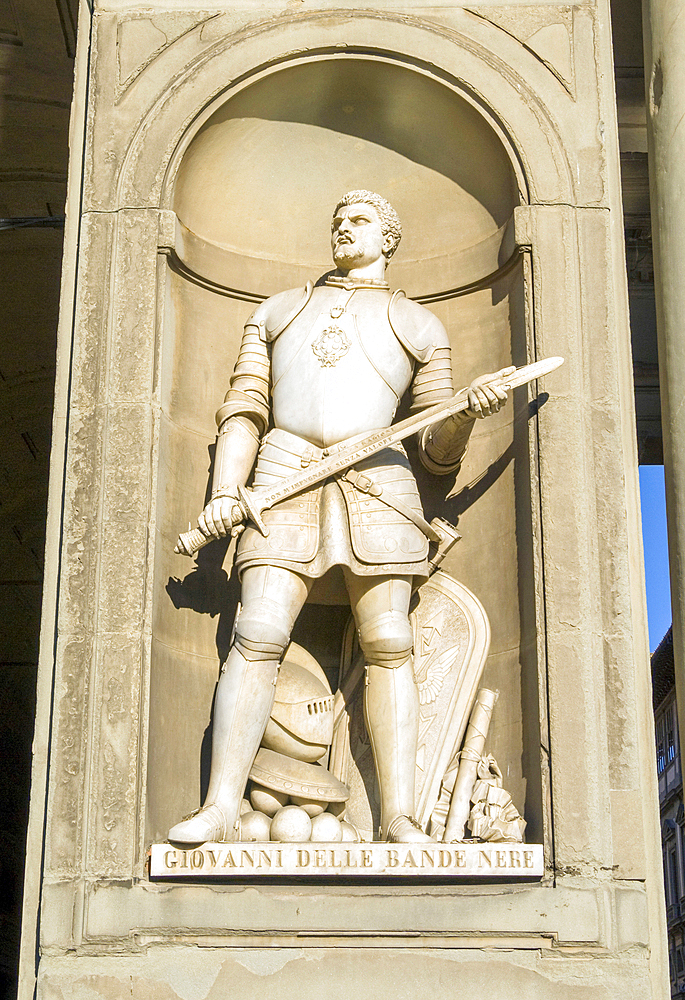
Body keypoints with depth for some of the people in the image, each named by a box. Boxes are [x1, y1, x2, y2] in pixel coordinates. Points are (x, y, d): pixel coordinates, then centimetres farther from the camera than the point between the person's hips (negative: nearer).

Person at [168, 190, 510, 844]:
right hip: (285, 478, 1)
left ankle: (398, 817, -8)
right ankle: (221, 809, -13)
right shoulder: (277, 313, 26)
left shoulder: (418, 327, 21)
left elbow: (436, 452, 14)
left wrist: (469, 411, -8)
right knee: (257, 637, -13)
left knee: (388, 646, -8)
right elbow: (244, 412, 17)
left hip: (376, 481, 0)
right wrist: (224, 493, 2)